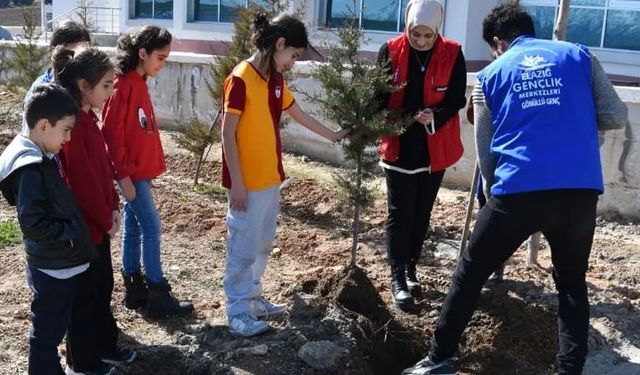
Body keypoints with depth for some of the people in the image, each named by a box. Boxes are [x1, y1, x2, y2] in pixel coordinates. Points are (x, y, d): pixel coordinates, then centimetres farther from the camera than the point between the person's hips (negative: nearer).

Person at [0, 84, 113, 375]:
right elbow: (32, 223, -27)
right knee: (47, 332, 5)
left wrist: (76, 231, 10)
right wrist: (71, 233, -17)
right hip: (53, 268, -10)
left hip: (65, 263, 10)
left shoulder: (44, 158, 6)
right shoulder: (30, 169, -23)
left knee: (66, 323, 25)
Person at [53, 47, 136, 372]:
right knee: (84, 294, 7)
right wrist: (106, 220, -13)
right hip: (83, 225, -9)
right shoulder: (71, 122, -24)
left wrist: (112, 208, 5)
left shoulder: (86, 117, 6)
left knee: (102, 286, 21)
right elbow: (82, 179, -24)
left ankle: (105, 348, 37)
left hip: (97, 221, 9)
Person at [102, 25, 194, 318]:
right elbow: (111, 131, -20)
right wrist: (124, 174, -19)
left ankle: (134, 290, 23)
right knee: (151, 228, -4)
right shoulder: (123, 85, -18)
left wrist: (152, 164, 16)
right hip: (131, 172, -9)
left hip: (140, 169, 9)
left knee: (134, 228, 13)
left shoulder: (138, 82, 10)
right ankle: (158, 296, 5)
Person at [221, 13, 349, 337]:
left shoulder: (275, 80, 8)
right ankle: (237, 311, 13)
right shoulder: (240, 80, -17)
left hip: (270, 178, 8)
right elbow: (228, 134, -18)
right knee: (243, 246, 1)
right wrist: (237, 183, -18)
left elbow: (300, 115, 21)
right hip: (247, 182, -8)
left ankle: (252, 297, 31)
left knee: (262, 243, 17)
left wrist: (333, 136, 28)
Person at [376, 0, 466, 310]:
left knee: (422, 213, 14)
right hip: (399, 148, -2)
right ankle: (397, 277, 10)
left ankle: (410, 267, 31)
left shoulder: (452, 54, -6)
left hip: (435, 150, 2)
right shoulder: (390, 51, -7)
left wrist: (435, 117, -24)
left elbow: (456, 98, -5)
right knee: (400, 214, 2)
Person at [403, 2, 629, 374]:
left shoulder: (491, 75, 14)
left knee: (470, 274, 15)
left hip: (518, 190, -1)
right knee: (572, 283, 20)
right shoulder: (580, 55, 13)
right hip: (580, 191, 1)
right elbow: (616, 116, 9)